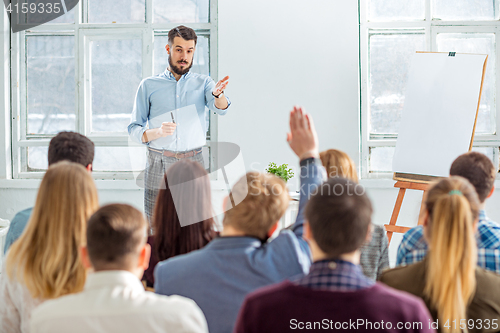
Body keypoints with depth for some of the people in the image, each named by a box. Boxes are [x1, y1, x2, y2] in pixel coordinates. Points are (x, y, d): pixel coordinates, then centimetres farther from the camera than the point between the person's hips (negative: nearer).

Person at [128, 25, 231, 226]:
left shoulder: (203, 83, 11)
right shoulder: (148, 86, 10)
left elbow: (221, 109, -9)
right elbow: (134, 129, 8)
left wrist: (218, 94, -33)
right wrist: (157, 132, -13)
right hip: (159, 164, 0)